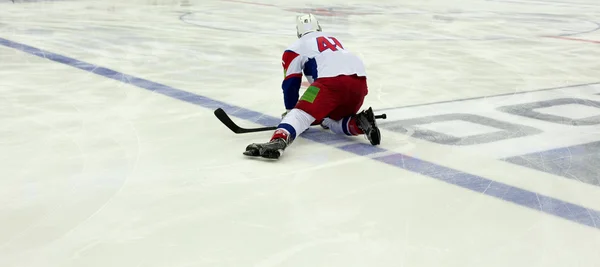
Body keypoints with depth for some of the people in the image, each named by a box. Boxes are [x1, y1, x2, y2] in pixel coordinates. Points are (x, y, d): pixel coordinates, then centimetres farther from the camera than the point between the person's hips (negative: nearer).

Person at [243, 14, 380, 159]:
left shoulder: (296, 47, 20)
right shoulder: (334, 39, 38)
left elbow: (290, 85, 16)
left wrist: (290, 111, 31)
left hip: (332, 80, -6)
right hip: (360, 83, 6)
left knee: (301, 114, -11)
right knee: (331, 121, 25)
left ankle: (278, 141, -39)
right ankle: (360, 123, -2)